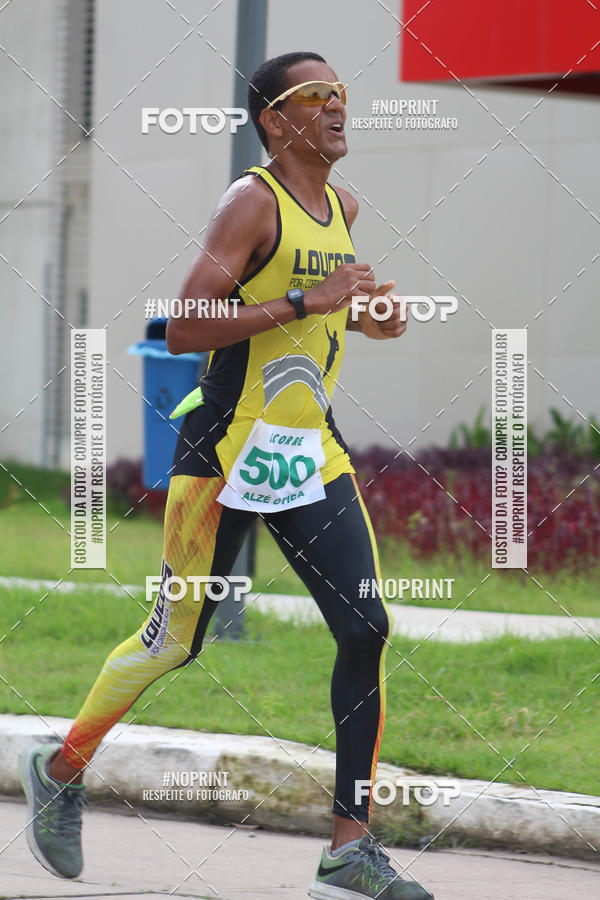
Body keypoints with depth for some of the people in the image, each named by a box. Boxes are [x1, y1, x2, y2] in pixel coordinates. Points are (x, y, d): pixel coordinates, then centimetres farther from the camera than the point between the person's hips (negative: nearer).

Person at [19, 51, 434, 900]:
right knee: (172, 640, 2)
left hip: (315, 455, 7)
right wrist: (308, 301, -25)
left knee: (366, 631, -6)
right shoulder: (252, 202, -13)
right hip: (228, 455, -7)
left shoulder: (342, 208, 12)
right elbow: (182, 329, -21)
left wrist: (365, 314, 11)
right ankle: (62, 771, 26)